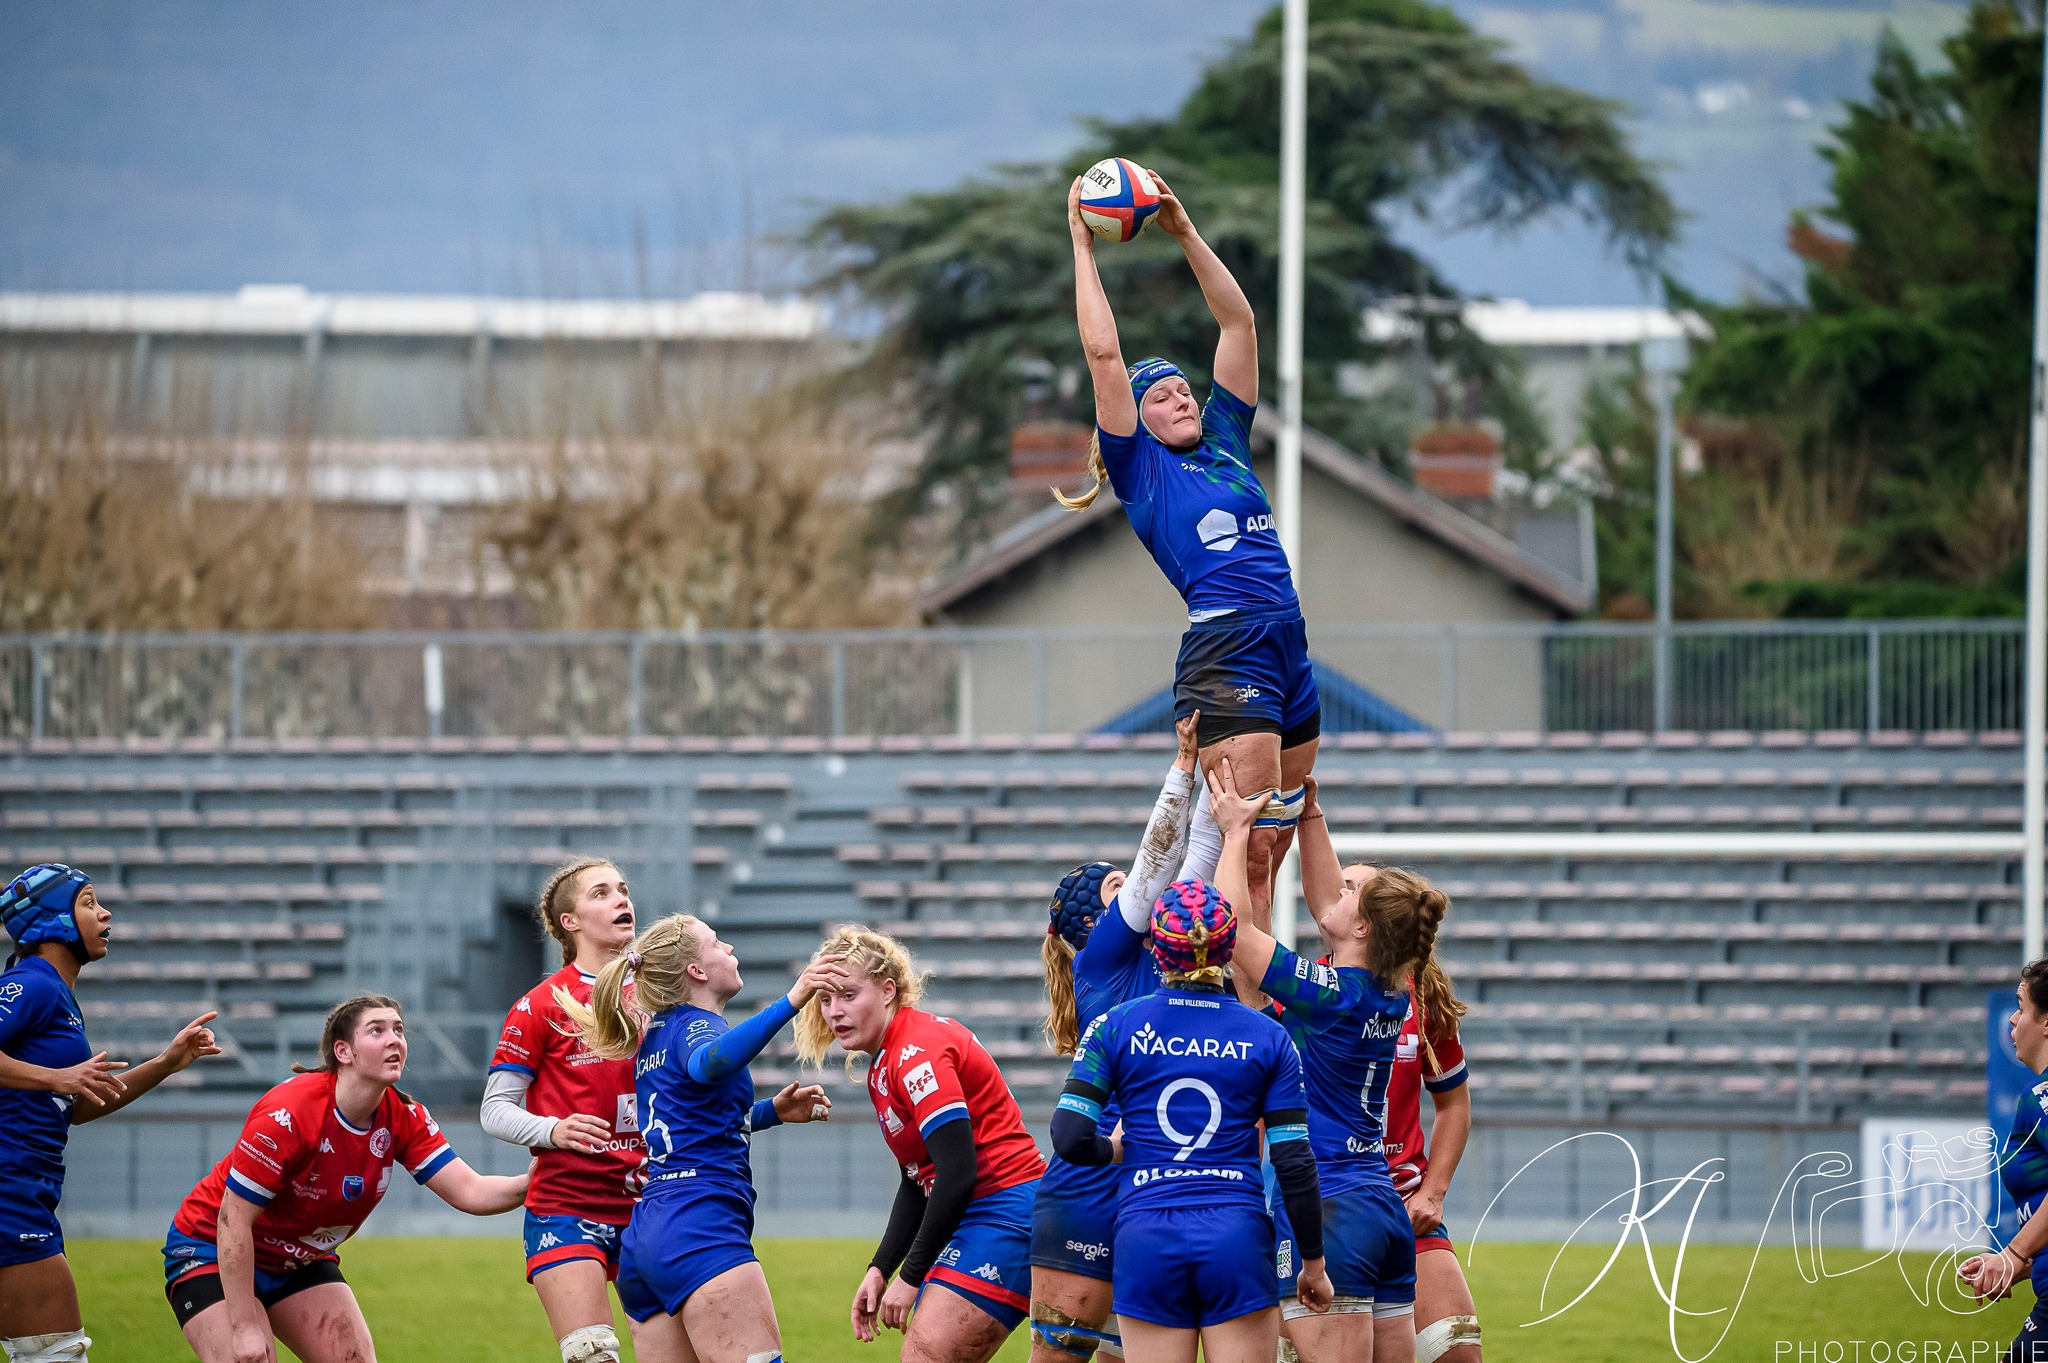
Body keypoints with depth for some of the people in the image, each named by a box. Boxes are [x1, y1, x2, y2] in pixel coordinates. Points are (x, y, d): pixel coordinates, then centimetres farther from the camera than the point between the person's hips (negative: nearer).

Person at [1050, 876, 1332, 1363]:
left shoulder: (1116, 1026, 2)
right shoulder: (1267, 1037, 3)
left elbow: (1070, 1138, -5)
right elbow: (1296, 1164, 1)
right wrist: (1313, 1264, 11)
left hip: (1147, 1237, 0)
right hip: (1238, 1236, 0)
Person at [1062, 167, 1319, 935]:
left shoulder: (1225, 443, 20)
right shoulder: (1140, 468, 5)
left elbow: (1239, 324, 22)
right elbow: (1104, 354, 1)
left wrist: (1186, 234, 19)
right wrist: (1082, 246, 6)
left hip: (1289, 654, 7)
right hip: (1224, 656, -7)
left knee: (1268, 855, 7)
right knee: (1248, 851, -12)